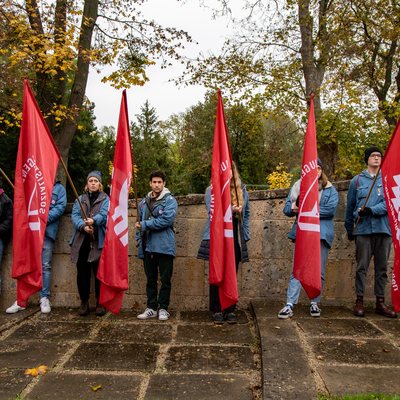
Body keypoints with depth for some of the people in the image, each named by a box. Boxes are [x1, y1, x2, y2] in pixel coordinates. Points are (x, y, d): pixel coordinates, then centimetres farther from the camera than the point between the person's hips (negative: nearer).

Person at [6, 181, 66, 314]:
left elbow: (60, 207, -1)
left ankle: (44, 298, 6)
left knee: (45, 266, -1)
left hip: (47, 231, -3)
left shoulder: (59, 188, 12)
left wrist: (44, 218, -14)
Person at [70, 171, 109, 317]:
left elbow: (104, 214, -10)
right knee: (82, 273, 5)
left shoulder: (105, 199, 8)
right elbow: (75, 215, 2)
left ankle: (100, 303, 11)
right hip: (81, 242, 3)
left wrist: (94, 220, -30)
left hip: (99, 242, -3)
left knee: (99, 272, -2)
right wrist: (83, 226, -18)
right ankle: (84, 302, 18)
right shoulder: (80, 199, 17)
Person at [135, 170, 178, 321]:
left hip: (164, 246, -5)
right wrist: (139, 241, 6)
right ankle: (151, 308, 22)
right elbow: (139, 224, 16)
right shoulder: (143, 202, 13)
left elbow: (167, 220, -17)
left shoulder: (170, 200, -3)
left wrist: (145, 224, -13)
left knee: (165, 279, 4)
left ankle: (163, 308, 14)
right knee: (150, 279, 12)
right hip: (147, 247, 5)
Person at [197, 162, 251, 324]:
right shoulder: (211, 190, 1)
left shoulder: (242, 190, 11)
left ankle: (230, 310, 17)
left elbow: (246, 214, 16)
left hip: (236, 239, 3)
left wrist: (246, 235, 9)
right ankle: (216, 310, 13)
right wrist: (230, 210, -25)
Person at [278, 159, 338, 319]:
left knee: (319, 271, 8)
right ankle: (290, 304, -6)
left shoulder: (330, 189, 9)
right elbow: (287, 208, 5)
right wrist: (294, 208, -19)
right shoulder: (299, 186, 10)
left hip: (322, 233, 1)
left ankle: (315, 303, 21)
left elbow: (331, 209, -7)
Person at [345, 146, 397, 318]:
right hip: (363, 230, -1)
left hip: (384, 229, 1)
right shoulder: (357, 180, 9)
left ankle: (380, 302, 16)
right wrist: (349, 228, 16)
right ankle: (359, 301, 8)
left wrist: (371, 210, -19)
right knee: (362, 267, 1)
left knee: (382, 268, 7)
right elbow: (350, 206, 14)